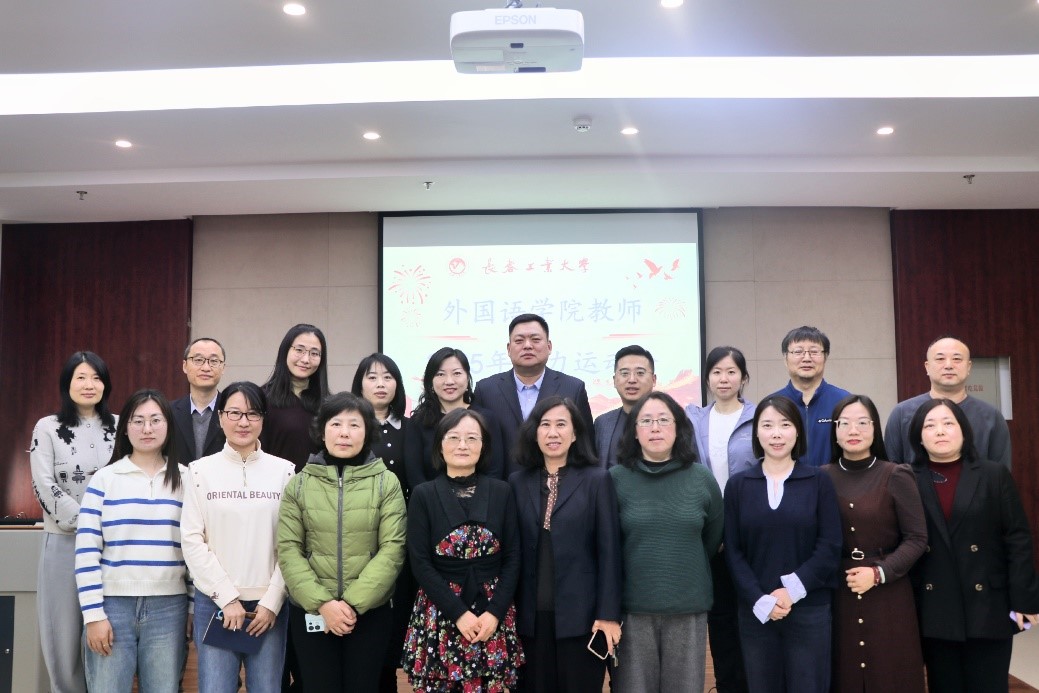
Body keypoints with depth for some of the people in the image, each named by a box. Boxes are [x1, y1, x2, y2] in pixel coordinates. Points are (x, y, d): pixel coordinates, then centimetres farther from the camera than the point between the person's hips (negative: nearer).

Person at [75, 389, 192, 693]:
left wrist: (196, 607, 5)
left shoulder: (187, 480, 7)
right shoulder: (104, 479, 2)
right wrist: (93, 614, -7)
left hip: (169, 608, 1)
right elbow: (86, 552, -2)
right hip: (113, 604, -1)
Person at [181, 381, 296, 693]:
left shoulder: (284, 471, 3)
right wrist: (227, 597, -7)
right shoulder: (200, 470, 2)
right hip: (214, 602, 0)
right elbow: (192, 541, -2)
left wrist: (272, 601, -6)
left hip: (269, 604, 1)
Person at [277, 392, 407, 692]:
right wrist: (321, 603, -14)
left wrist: (354, 603, -15)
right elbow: (288, 550, -3)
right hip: (310, 612, 1)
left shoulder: (387, 482, -1)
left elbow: (393, 549, -7)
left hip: (370, 612, 0)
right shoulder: (299, 483, 2)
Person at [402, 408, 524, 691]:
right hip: (440, 614, -1)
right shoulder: (424, 495, -1)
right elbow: (421, 564, -6)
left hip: (492, 613, 1)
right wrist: (459, 612, -13)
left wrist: (495, 612, -10)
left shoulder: (501, 492, 4)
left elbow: (512, 559, 2)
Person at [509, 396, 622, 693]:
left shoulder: (597, 479, -2)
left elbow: (608, 551, -5)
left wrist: (608, 613, -9)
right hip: (530, 615, 3)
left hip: (580, 614, -3)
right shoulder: (518, 483, 7)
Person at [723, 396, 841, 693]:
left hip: (809, 609, -1)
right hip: (755, 610, 1)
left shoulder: (819, 481, 1)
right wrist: (760, 600, -11)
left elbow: (830, 547, -4)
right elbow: (733, 552, 1)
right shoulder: (738, 485, 4)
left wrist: (792, 590, -13)